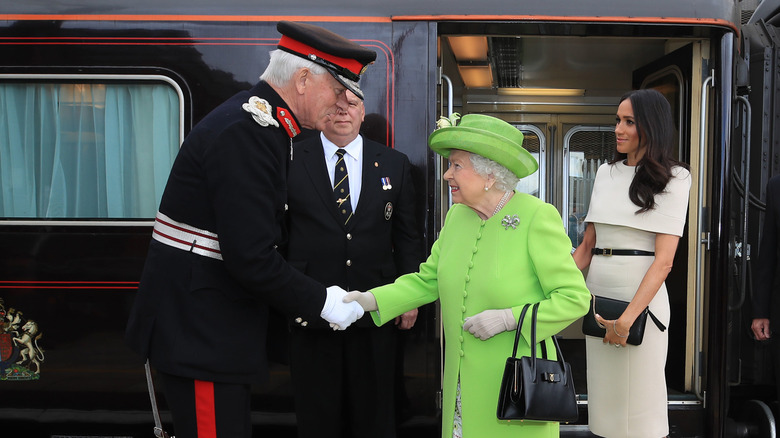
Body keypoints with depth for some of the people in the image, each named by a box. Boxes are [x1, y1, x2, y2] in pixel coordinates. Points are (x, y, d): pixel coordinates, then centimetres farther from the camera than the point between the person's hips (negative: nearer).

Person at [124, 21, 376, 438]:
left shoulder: (260, 123, 11)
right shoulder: (245, 132, -21)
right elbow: (251, 258, -26)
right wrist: (321, 302, -15)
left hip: (218, 321, 10)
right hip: (197, 329, -10)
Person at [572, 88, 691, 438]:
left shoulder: (673, 178, -3)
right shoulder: (606, 172, 12)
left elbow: (663, 260, -12)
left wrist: (627, 319, -19)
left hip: (642, 294, -5)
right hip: (597, 291, 5)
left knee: (638, 393, 1)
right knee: (601, 391, 11)